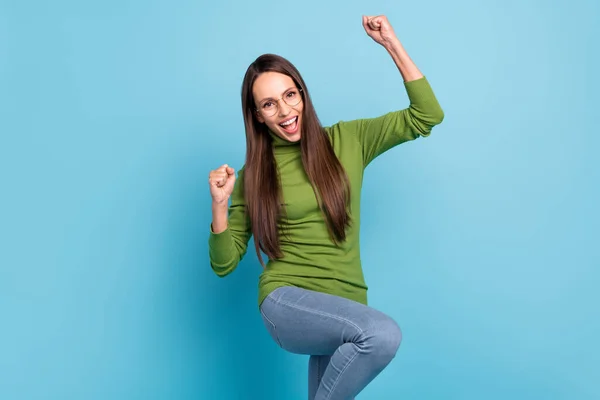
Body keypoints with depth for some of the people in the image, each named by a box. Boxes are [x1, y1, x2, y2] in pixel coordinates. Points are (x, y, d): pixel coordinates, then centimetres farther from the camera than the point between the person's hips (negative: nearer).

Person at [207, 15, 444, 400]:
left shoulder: (347, 140, 5)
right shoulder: (254, 175, 3)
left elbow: (427, 116, 2)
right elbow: (224, 263, 4)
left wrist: (392, 44, -4)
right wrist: (220, 205, -13)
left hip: (344, 308, 3)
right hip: (286, 300, -3)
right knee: (384, 333, -30)